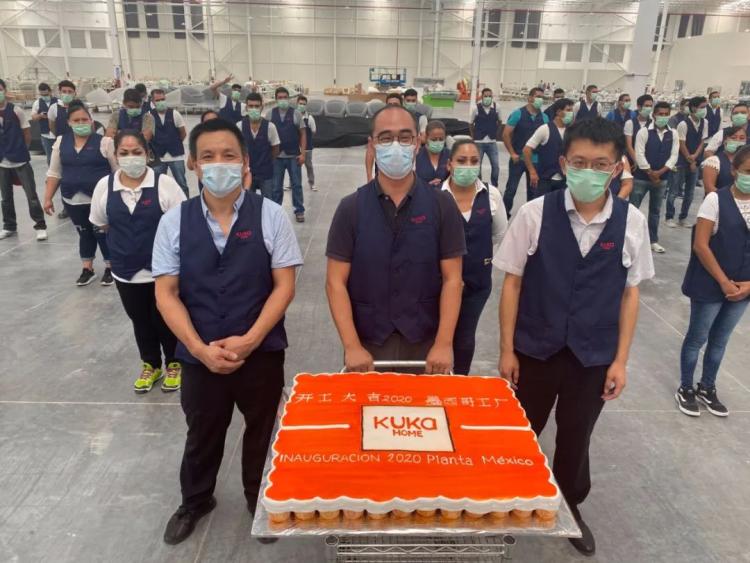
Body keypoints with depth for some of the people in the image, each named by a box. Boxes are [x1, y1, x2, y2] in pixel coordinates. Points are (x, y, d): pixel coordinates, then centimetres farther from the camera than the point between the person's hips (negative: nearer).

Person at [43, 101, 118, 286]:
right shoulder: (61, 142, 4)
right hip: (73, 200, 4)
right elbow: (54, 173, 9)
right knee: (84, 234, 16)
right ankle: (87, 269, 29)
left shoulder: (104, 142, -8)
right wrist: (48, 198, 7)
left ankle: (110, 268, 21)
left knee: (103, 233, 4)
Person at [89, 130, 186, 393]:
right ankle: (151, 365, 39)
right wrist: (126, 238, 8)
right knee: (140, 321, 18)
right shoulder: (105, 186, -2)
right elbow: (102, 224, 12)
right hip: (126, 270, 3)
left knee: (165, 319, 12)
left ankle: (174, 364, 35)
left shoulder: (165, 183, -13)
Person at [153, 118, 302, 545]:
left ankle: (261, 501, 47)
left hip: (261, 352, -1)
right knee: (202, 435, 22)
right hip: (199, 356, 1)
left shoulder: (270, 215, -9)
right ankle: (195, 501, 51)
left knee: (263, 433, 19)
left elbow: (284, 286, -10)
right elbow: (166, 293, -4)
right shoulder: (175, 221, -4)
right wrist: (201, 349, -14)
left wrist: (249, 341, -18)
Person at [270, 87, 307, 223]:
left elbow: (303, 134, 1)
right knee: (276, 186, 9)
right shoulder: (270, 114, 2)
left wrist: (302, 153, -7)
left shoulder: (296, 113, 0)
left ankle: (299, 211, 13)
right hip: (276, 156, 1)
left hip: (294, 156, -1)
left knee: (296, 184, 4)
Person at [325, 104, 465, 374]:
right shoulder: (351, 207, -4)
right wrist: (352, 347, -12)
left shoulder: (441, 204, -4)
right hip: (367, 344, 0)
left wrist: (444, 344, -11)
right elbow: (336, 281, -6)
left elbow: (452, 279, -5)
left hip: (425, 344, 0)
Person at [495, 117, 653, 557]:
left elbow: (630, 293, 0)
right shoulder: (536, 213, -13)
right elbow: (512, 283, -7)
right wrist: (507, 350, -5)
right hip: (535, 349, -1)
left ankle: (569, 507, 46)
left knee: (576, 439, 19)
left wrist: (621, 360, 0)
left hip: (594, 356, 1)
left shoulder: (632, 222, -8)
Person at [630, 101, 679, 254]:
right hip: (641, 177, -4)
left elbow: (673, 156, -1)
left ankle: (653, 241, 23)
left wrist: (659, 173, -13)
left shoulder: (673, 134, 3)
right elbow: (639, 154, -13)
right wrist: (650, 173, -13)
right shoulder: (644, 131, -8)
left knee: (655, 211, 13)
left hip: (662, 178, 4)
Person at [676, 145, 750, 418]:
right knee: (697, 338, 8)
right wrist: (724, 282, -13)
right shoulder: (716, 199, -12)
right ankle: (686, 389, 26)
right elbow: (700, 245, -14)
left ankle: (707, 388, 35)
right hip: (711, 285, -5)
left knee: (719, 341, 18)